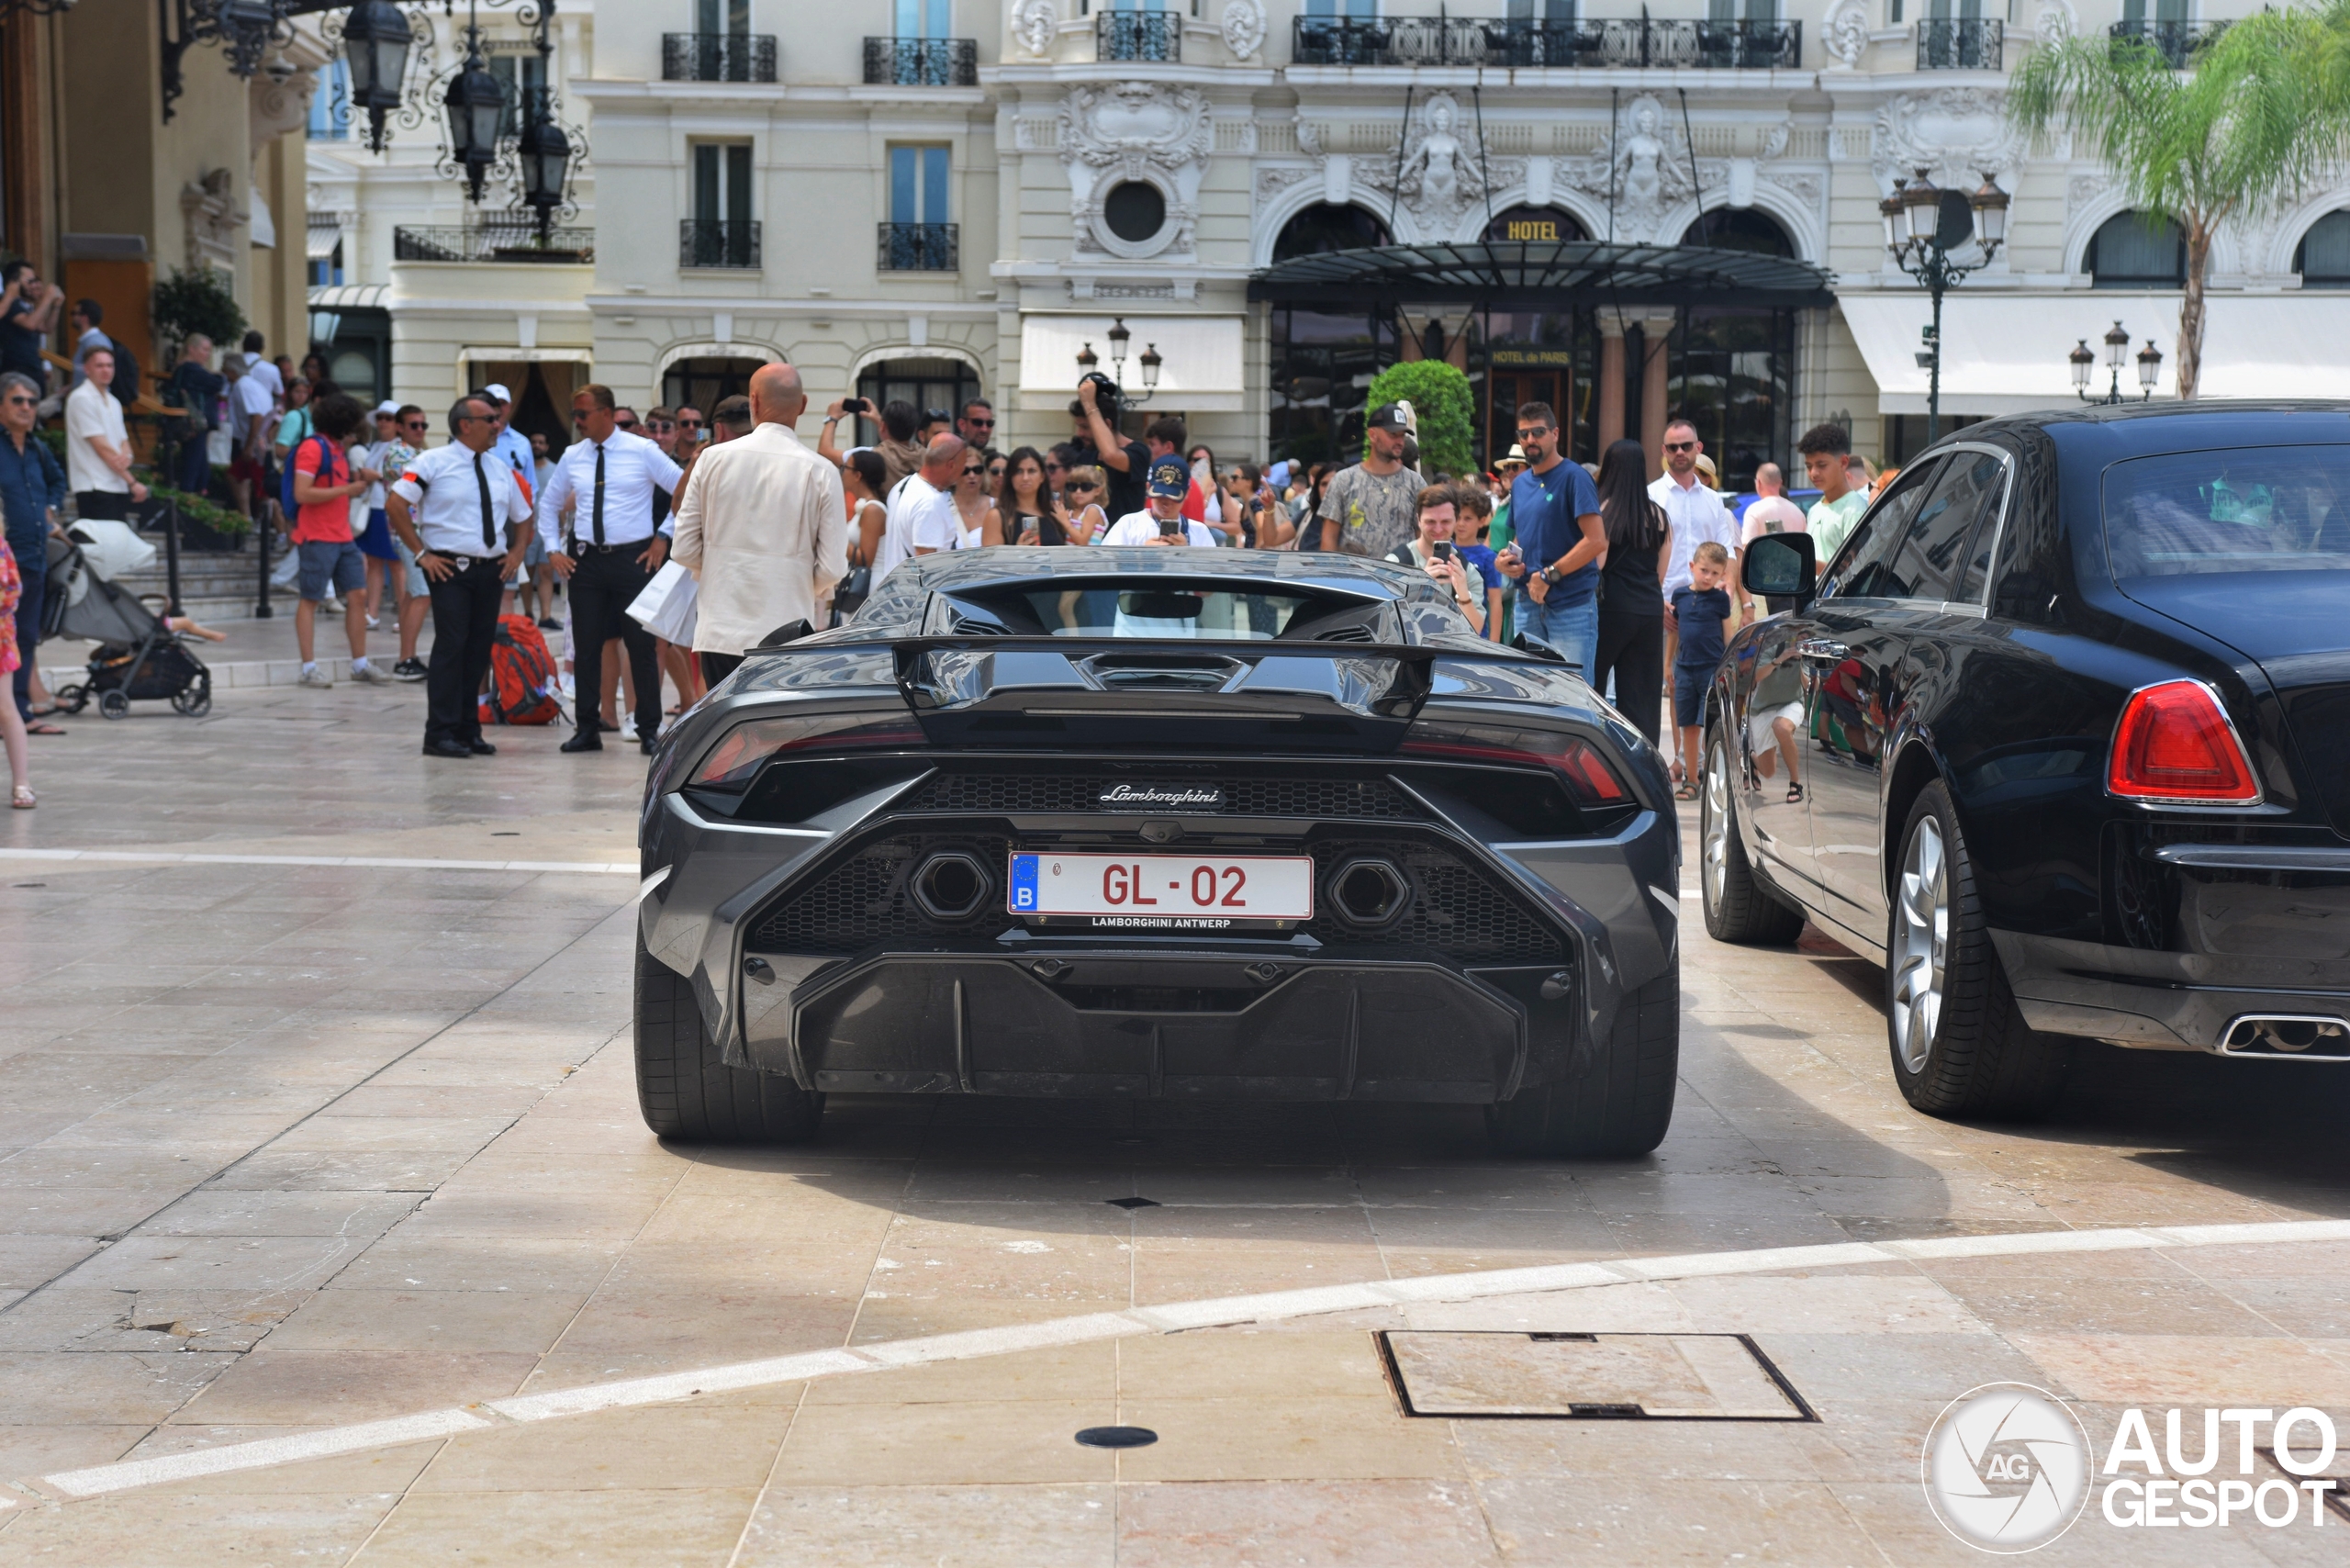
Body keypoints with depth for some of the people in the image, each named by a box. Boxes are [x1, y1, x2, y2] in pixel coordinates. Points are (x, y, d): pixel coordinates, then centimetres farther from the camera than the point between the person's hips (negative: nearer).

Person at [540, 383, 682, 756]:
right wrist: (553, 550, 10)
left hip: (633, 557, -3)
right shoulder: (572, 456, 8)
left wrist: (664, 539, -4)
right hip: (585, 559, 4)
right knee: (586, 647, 5)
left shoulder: (642, 451, -4)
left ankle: (649, 730, 7)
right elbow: (548, 504, 21)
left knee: (641, 645, -1)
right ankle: (587, 729, 13)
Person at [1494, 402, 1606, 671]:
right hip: (1529, 603, 7)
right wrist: (1507, 558, 5)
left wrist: (1549, 574, -17)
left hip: (1571, 604, -7)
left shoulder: (1574, 477, -7)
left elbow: (1596, 540, -15)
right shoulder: (1520, 484, 16)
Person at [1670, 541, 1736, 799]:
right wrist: (1668, 664, 15)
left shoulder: (1720, 599, 0)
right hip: (1685, 669, 3)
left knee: (1710, 728, -4)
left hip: (1713, 670, -3)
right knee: (1688, 727, 7)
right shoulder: (1680, 595, 7)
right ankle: (1690, 780, 13)